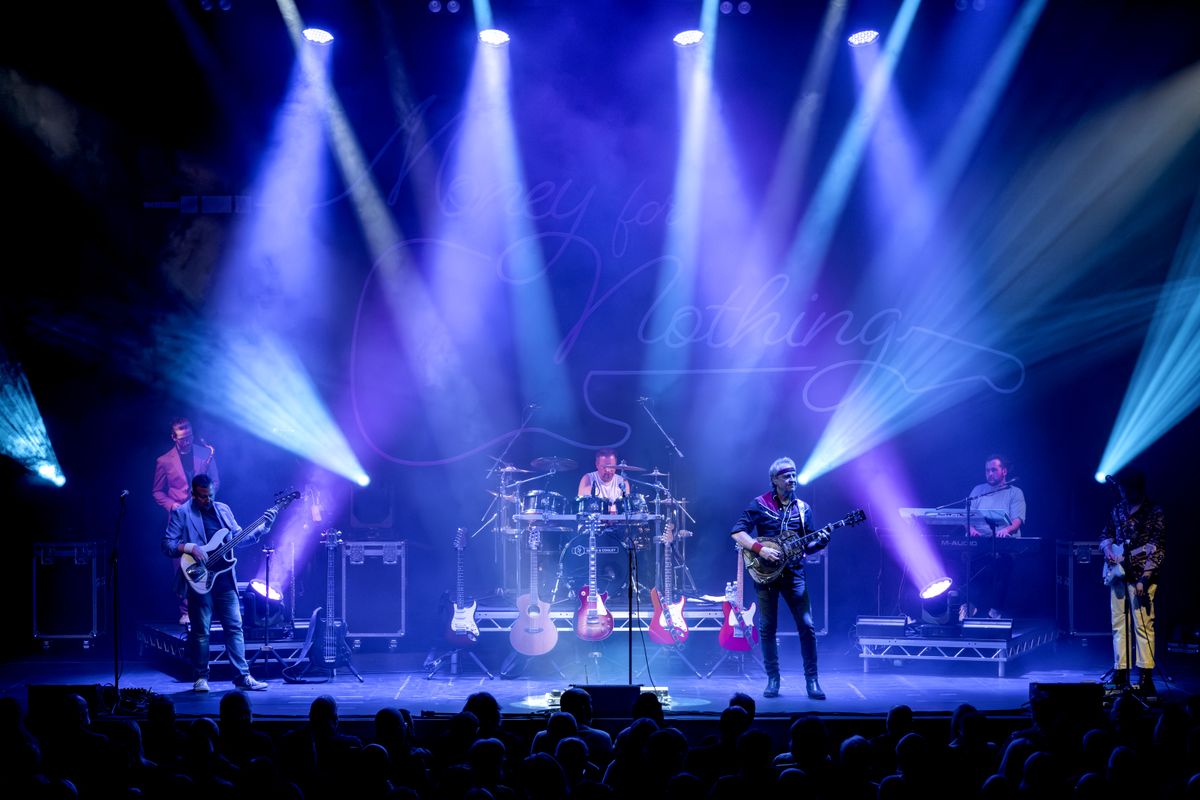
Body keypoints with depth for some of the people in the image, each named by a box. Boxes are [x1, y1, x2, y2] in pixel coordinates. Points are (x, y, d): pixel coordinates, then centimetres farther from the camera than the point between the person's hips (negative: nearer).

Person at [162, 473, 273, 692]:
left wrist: (263, 528, 2)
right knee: (200, 630, 0)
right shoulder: (181, 513, -2)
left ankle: (243, 677, 5)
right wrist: (188, 547, -22)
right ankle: (200, 678, 12)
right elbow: (167, 545, -5)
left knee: (234, 627, 3)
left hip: (224, 578, 4)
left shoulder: (223, 509, 13)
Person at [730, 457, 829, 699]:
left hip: (793, 572, 2)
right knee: (767, 627, 2)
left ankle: (811, 680, 1)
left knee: (807, 626, -6)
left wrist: (819, 542, -9)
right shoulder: (760, 505, -1)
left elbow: (806, 545, 13)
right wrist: (761, 549, -19)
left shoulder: (803, 509, 10)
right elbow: (737, 532, -7)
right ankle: (773, 679, 11)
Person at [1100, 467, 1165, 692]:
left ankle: (1145, 676, -7)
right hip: (1118, 574, 6)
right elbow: (1107, 533, 24)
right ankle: (1120, 672, 12)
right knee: (1118, 624, 7)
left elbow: (1158, 549, -9)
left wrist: (1145, 578, -16)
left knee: (1143, 624, -8)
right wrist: (1107, 548, 1)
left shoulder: (1154, 513, -5)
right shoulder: (1118, 509, 12)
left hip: (1141, 575, -6)